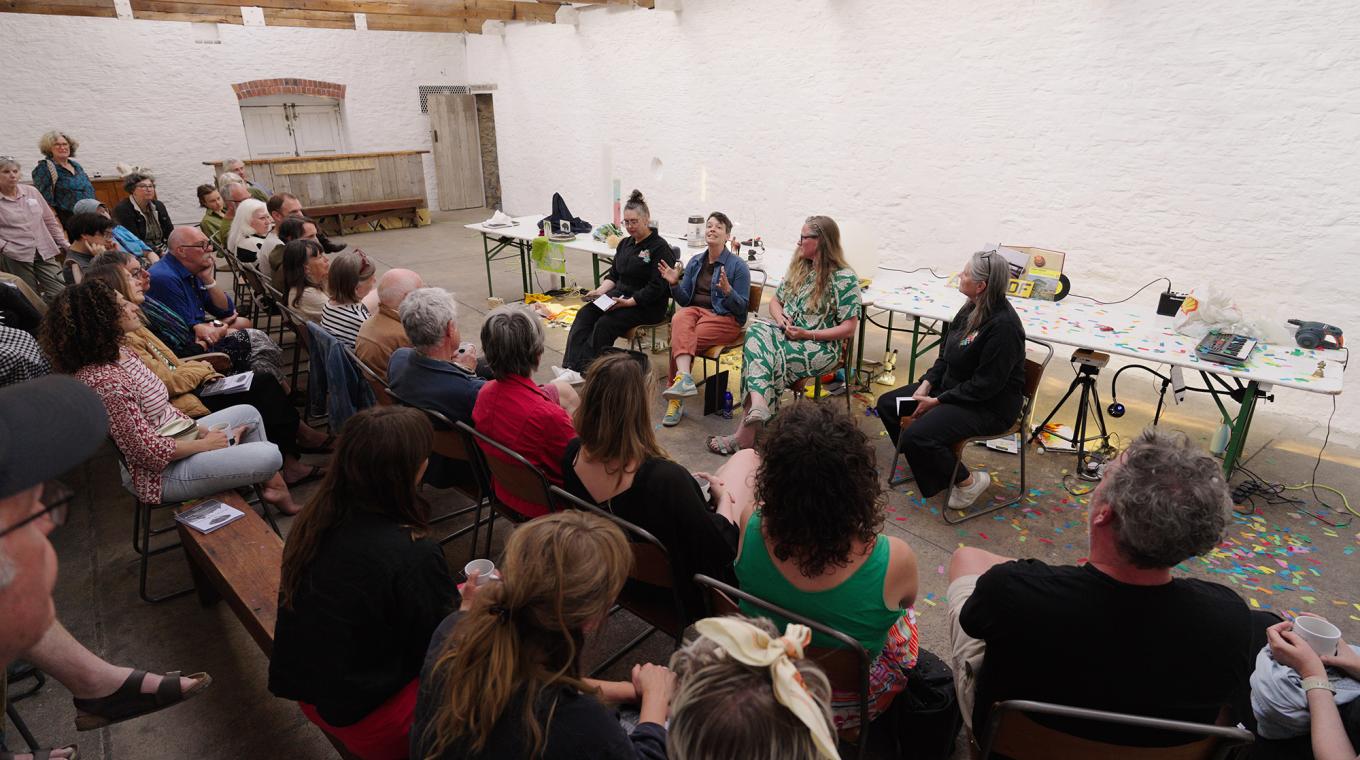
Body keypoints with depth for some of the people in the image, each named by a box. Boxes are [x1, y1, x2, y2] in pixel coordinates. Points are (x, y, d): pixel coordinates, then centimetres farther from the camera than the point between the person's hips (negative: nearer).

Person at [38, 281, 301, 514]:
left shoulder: (120, 352, 1)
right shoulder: (105, 381, -29)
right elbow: (152, 451, -26)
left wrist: (202, 431, -1)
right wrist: (205, 444, -13)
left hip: (175, 436, 10)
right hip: (162, 471, -10)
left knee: (249, 413, 16)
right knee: (271, 456, -16)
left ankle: (274, 485, 19)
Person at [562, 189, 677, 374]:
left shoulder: (660, 248, -9)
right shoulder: (625, 244, 17)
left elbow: (657, 287, -16)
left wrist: (629, 302, -23)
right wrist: (600, 290, 0)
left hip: (647, 305, -7)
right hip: (619, 295, 7)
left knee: (605, 323, -29)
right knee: (584, 313, -19)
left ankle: (585, 369, -25)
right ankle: (571, 367, -32)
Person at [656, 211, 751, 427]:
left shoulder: (738, 266, -1)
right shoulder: (695, 262, 15)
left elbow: (741, 308, -4)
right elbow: (685, 300, 14)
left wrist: (727, 290, -23)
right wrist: (675, 284, -5)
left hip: (725, 318, -4)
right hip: (695, 310, 4)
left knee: (679, 339, -29)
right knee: (679, 319, -34)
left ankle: (676, 400, -23)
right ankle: (684, 377, -51)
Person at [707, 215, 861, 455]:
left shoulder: (845, 278, -6)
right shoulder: (798, 267, 15)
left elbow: (849, 328, -8)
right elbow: (775, 301, 23)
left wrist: (808, 334, -16)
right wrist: (780, 318, -1)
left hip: (821, 346, -6)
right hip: (786, 334, 6)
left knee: (766, 358, -30)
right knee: (756, 332, -28)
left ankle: (745, 433, -26)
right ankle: (757, 406, -44)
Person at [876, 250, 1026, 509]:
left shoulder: (1003, 325, -26)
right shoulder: (971, 309, 2)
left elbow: (985, 385, -25)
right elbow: (946, 356, 11)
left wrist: (937, 401, -21)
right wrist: (927, 383, -5)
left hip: (990, 406, -10)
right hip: (952, 387, 10)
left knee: (916, 436, -27)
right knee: (887, 404, 6)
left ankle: (968, 481, -2)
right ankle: (925, 465, 20)